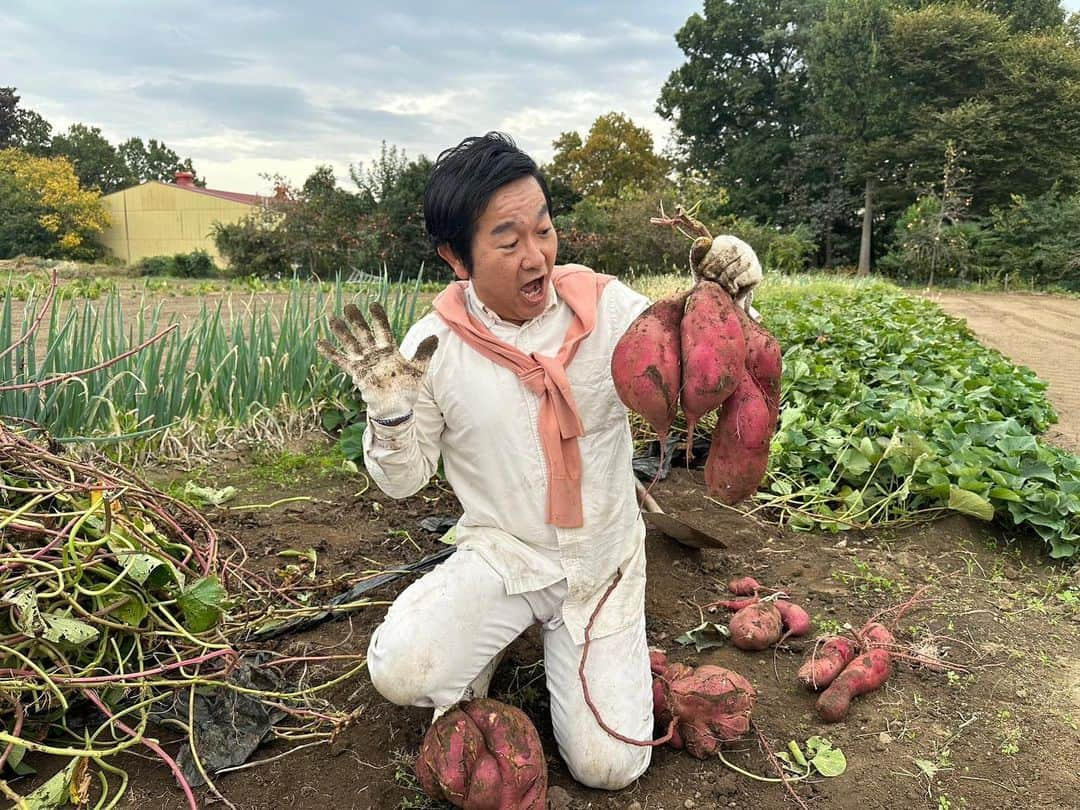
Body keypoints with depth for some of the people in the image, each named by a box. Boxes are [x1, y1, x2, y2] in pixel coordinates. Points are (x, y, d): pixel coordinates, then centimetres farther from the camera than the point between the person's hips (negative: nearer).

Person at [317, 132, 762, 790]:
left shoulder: (606, 305, -11)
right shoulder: (437, 344, -12)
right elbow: (403, 480, -2)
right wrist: (390, 408, -23)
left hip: (604, 559, 1)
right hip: (501, 556, 0)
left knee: (609, 766, -3)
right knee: (399, 674, -25)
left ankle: (565, 645, 27)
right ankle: (485, 642, 10)